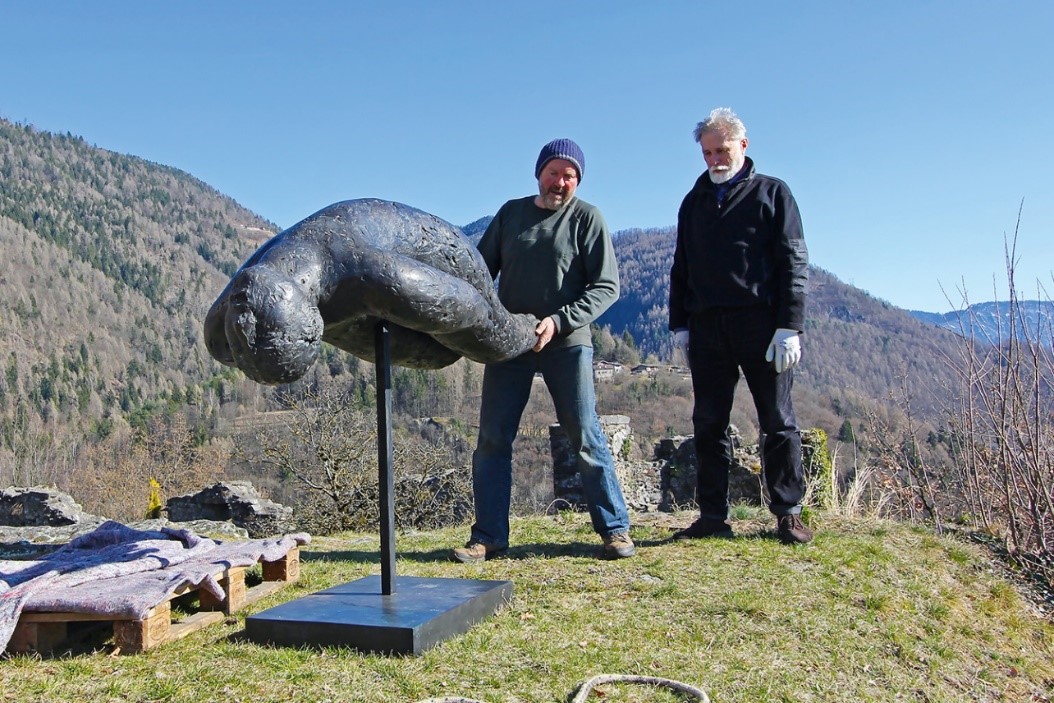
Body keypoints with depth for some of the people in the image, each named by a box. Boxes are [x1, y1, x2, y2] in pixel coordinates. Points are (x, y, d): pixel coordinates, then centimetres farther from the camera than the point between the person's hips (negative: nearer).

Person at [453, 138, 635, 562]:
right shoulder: (510, 213, 13)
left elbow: (607, 287, -5)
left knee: (585, 437, -3)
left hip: (566, 342, -3)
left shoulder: (586, 218, 2)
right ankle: (488, 536, 9)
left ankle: (615, 529, 10)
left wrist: (559, 321, -17)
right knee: (493, 439, 1)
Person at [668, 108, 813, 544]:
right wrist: (680, 326, 9)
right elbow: (680, 270, 20)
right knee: (708, 424, 4)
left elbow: (794, 263, -1)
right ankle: (713, 517, 11)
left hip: (761, 324, -4)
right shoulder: (694, 202, 18)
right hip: (707, 327, 4)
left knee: (778, 422, 2)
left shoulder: (772, 193, 6)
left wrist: (790, 327, -11)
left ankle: (788, 513, 11)